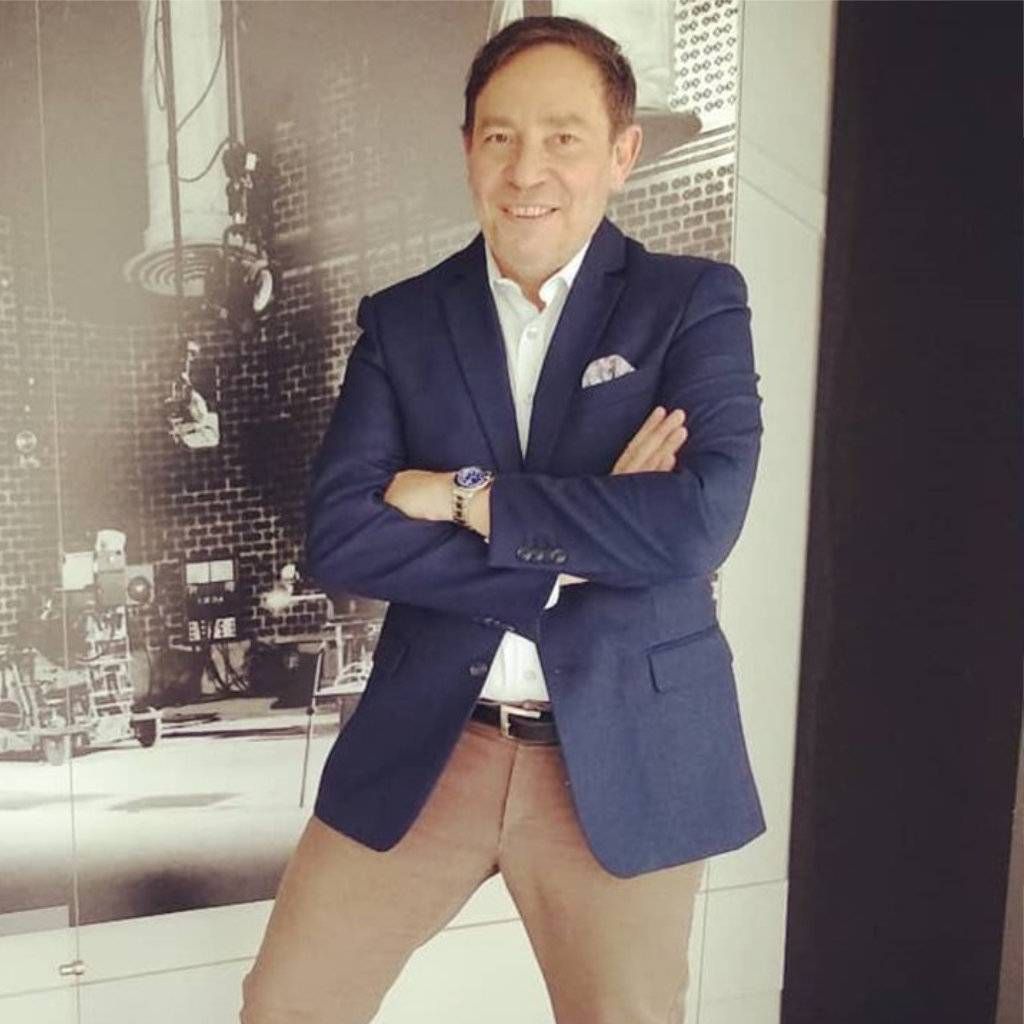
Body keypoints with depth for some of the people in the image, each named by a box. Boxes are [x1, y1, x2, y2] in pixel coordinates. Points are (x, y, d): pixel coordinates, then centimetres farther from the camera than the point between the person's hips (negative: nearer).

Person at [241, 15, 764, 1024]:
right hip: (424, 742, 2)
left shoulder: (695, 301, -3)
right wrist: (577, 541, -16)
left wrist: (468, 497, -13)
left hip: (626, 750, -1)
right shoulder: (400, 320, 3)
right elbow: (337, 536, -9)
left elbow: (700, 521, -17)